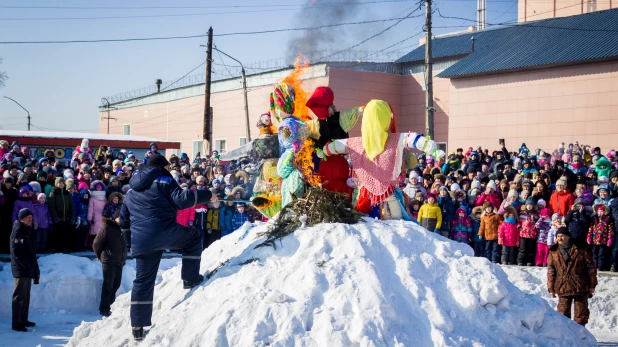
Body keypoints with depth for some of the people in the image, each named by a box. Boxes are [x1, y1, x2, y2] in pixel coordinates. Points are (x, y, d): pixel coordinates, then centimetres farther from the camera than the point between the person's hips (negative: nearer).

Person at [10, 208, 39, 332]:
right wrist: (26, 265, -18)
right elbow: (16, 251, -19)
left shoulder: (28, 230, 17)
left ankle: (23, 320, 22)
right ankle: (16, 323, -5)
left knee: (26, 295, 14)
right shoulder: (18, 231, -12)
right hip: (21, 269, -9)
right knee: (20, 296, -8)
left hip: (28, 268, 9)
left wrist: (34, 266, 15)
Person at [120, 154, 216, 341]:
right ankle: (190, 278, 18)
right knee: (194, 236, 22)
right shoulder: (163, 180, 4)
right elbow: (181, 199, -11)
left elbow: (124, 222, 31)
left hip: (141, 242, 6)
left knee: (143, 282, 12)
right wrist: (207, 195, -2)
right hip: (164, 232, -6)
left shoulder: (131, 191, 26)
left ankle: (138, 327, 11)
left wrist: (132, 241, 41)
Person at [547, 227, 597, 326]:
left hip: (580, 288, -1)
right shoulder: (553, 252, 2)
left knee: (581, 313, 7)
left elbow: (591, 267, 1)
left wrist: (592, 285, 0)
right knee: (563, 314, 6)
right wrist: (551, 288, 3)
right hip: (563, 288, 1)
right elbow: (550, 271, 6)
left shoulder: (580, 249, -4)